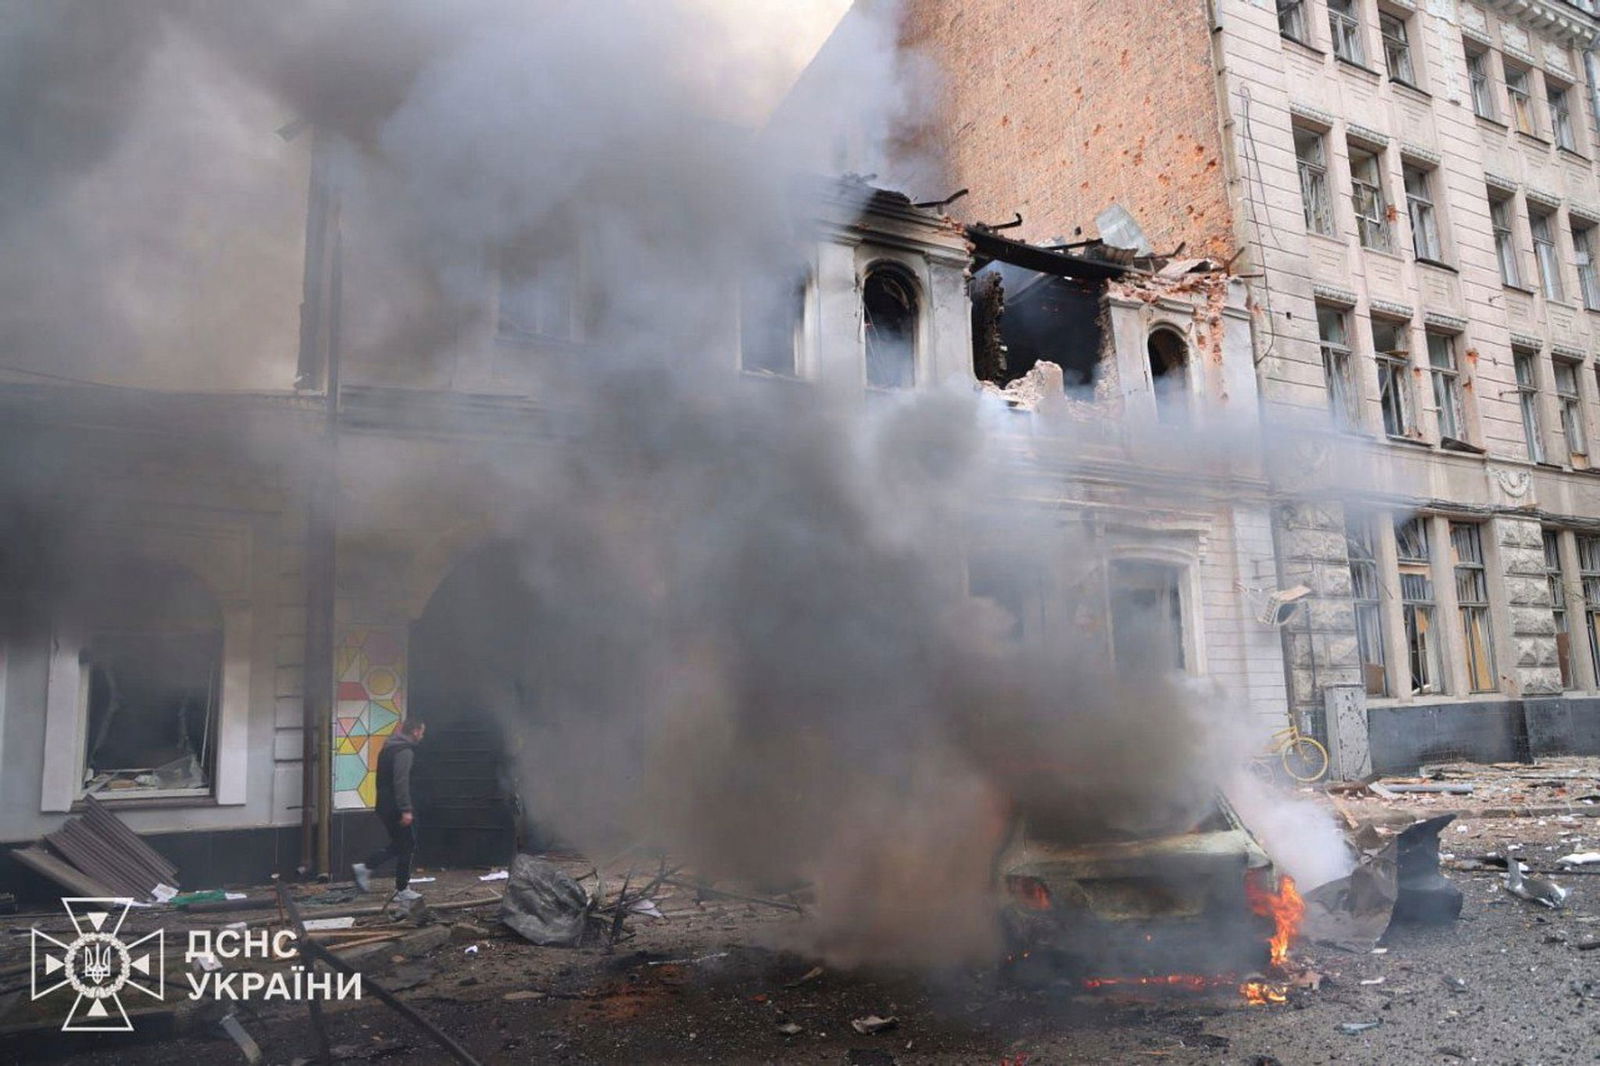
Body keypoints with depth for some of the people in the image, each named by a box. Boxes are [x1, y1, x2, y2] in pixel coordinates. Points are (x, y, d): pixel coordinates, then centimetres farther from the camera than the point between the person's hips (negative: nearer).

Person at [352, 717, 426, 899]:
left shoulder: (388, 748, 15)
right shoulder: (405, 751, -16)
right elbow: (401, 781, -25)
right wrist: (406, 809, -25)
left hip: (384, 806, 9)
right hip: (396, 807, -9)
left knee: (398, 844, 20)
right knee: (407, 846, 2)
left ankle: (364, 868, 12)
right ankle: (402, 890, 8)